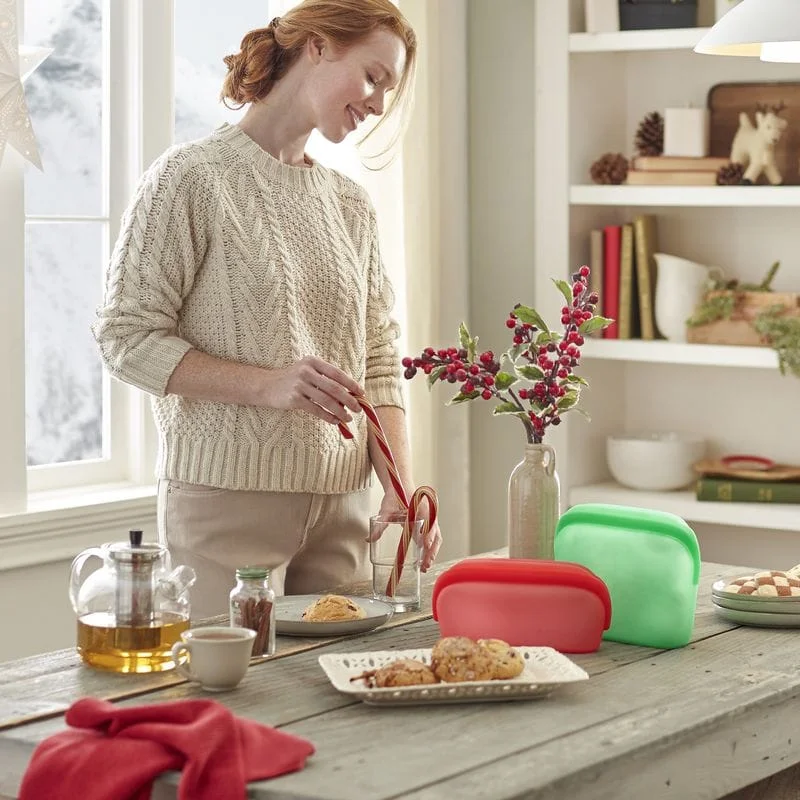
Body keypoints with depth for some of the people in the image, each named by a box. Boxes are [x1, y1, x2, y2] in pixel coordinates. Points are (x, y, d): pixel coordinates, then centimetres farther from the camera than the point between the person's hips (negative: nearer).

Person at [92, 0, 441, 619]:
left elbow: (379, 360, 11)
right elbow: (127, 337, -9)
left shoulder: (351, 204, 13)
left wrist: (402, 488, -4)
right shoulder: (192, 177, -5)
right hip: (226, 495, -5)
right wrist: (268, 385, -20)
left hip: (341, 503, 6)